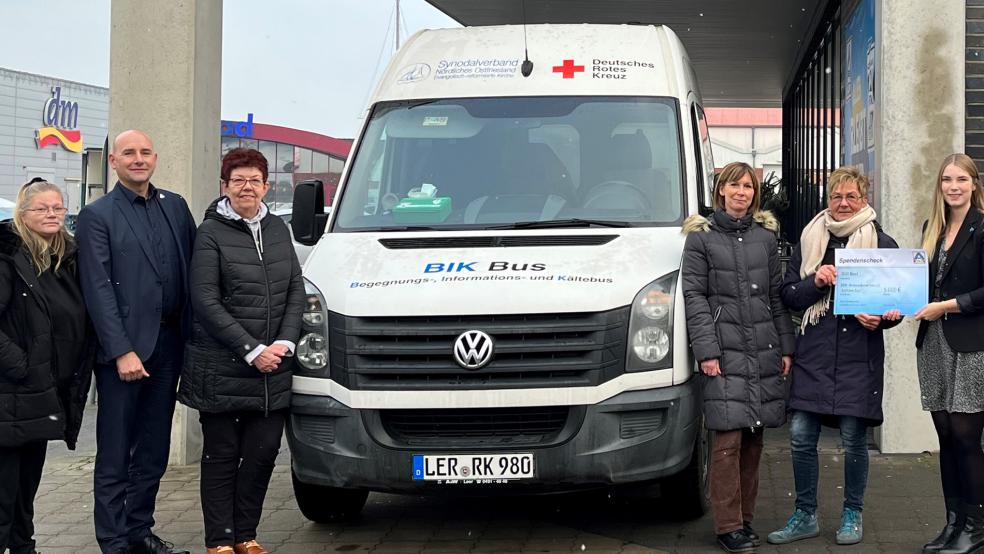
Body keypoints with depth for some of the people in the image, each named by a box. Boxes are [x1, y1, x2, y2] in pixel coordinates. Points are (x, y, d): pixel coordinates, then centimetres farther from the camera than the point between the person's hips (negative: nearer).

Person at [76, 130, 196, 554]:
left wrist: (190, 335, 1)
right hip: (123, 347, -5)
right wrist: (122, 351, -16)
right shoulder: (97, 216, -3)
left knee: (153, 451, 12)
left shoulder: (175, 207, 12)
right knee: (115, 455, 1)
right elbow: (98, 290, -9)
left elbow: (194, 269, 11)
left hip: (169, 344, 5)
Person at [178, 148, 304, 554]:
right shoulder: (210, 234, -5)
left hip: (273, 371, 5)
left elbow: (296, 291, 11)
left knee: (263, 452, 6)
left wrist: (285, 343, -4)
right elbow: (205, 301, -11)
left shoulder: (278, 230, 11)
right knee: (222, 455, 3)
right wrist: (251, 351, -14)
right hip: (220, 369, -5)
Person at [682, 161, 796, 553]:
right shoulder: (701, 237, 3)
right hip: (725, 349, -4)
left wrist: (786, 346, 10)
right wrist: (705, 350, -10)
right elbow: (694, 296, -2)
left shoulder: (766, 235, 14)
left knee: (753, 439, 6)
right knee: (727, 440, -9)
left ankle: (746, 518, 16)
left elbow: (777, 294, 16)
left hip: (764, 348, 4)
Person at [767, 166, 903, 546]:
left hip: (859, 356, -2)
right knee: (800, 437, 0)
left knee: (854, 440, 2)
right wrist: (816, 282, -10)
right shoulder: (809, 241, 10)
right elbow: (788, 295, 9)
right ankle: (805, 516, 15)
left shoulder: (882, 244, 2)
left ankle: (852, 515, 19)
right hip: (813, 353, 3)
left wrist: (880, 319, -17)